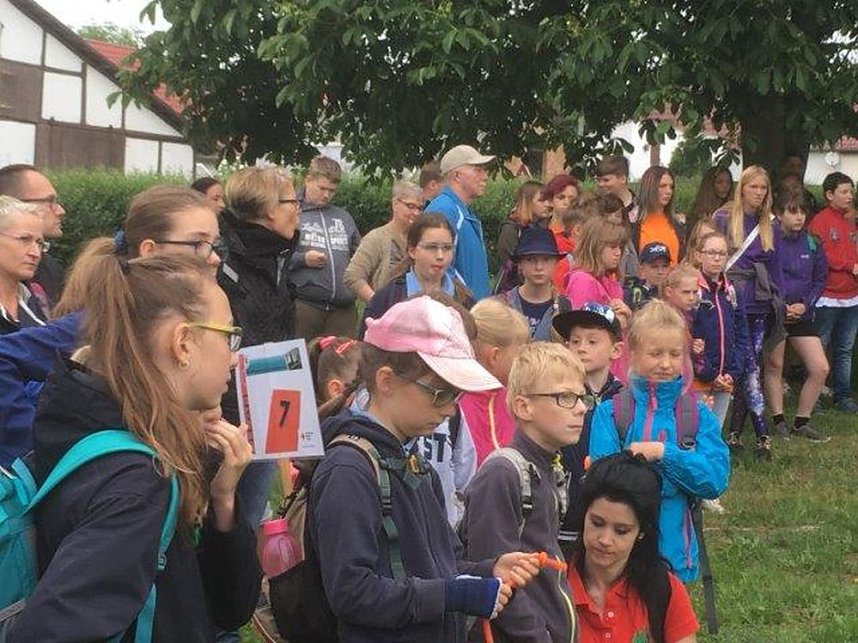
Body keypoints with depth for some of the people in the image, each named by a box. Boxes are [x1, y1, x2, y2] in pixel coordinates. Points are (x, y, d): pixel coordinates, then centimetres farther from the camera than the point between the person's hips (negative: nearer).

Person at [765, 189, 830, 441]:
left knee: (820, 368, 0)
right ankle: (778, 420, 22)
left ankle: (802, 421, 14)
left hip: (801, 314, 4)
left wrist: (806, 304, -5)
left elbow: (820, 278, 9)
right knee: (774, 366, 8)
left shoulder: (811, 243, 1)